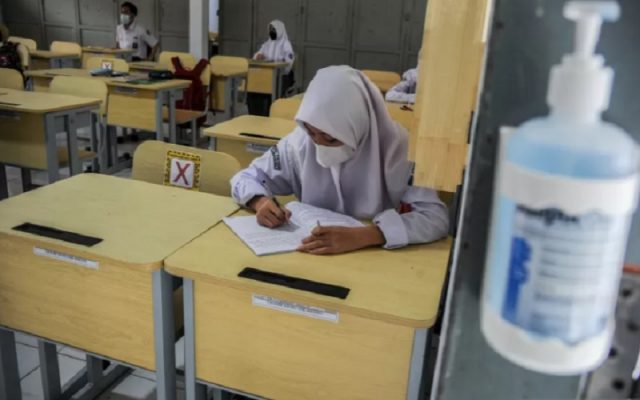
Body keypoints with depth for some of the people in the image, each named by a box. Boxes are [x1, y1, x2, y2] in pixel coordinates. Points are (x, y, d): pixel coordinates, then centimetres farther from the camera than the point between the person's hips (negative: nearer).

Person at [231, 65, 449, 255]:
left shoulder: (393, 146, -16)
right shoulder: (300, 141, -7)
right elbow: (245, 178, 4)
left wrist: (359, 236, -37)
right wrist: (261, 202, -18)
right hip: (310, 255, 2)